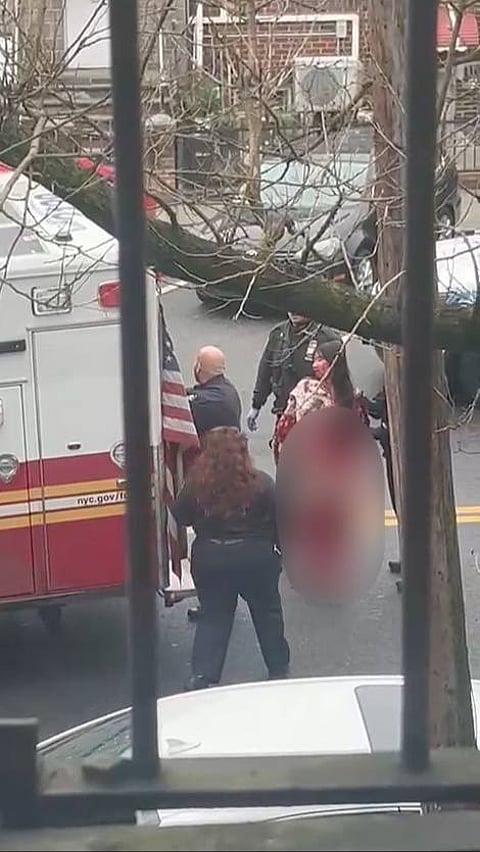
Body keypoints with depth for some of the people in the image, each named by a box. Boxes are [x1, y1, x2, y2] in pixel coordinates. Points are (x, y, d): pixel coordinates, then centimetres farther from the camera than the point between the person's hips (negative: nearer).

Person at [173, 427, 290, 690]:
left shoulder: (196, 485, -8)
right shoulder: (261, 483, -10)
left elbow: (181, 517, 2)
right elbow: (280, 522, -6)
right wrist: (283, 550, 8)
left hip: (209, 559, 1)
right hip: (255, 558, -1)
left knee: (213, 616, 12)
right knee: (267, 614, 16)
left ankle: (202, 674, 0)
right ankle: (279, 670, 26)